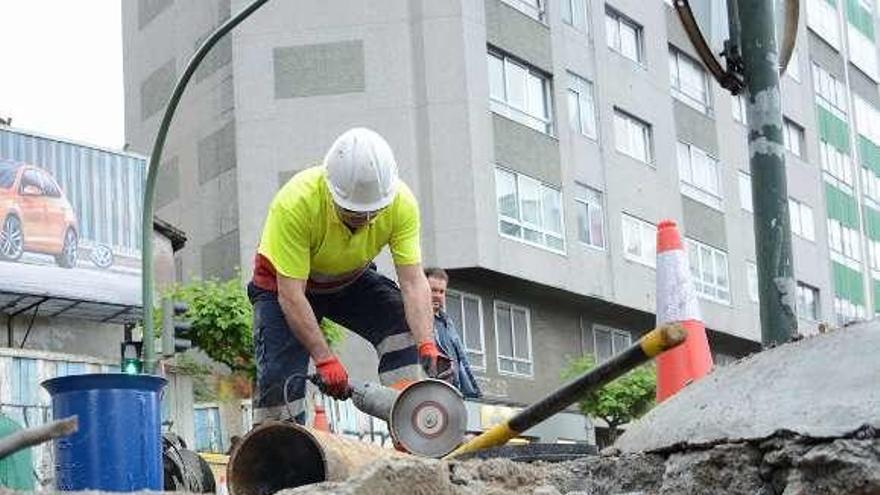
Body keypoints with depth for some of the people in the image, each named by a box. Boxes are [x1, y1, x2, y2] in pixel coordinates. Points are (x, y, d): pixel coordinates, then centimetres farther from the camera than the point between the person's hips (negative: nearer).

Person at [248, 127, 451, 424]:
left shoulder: (401, 203, -28)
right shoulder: (294, 203, -39)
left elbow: (413, 282, -26)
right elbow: (291, 295, -35)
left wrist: (426, 345, -40)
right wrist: (325, 361, -37)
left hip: (350, 279, 3)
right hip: (283, 280, -3)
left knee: (406, 323, -18)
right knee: (281, 377, -19)